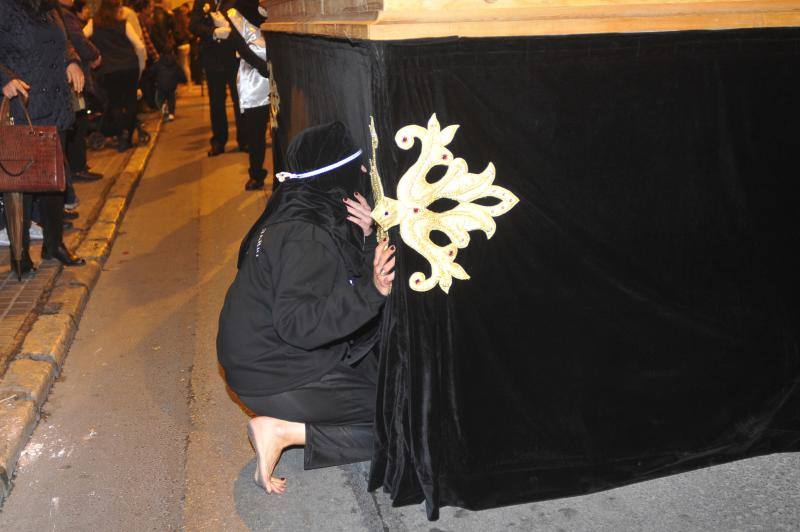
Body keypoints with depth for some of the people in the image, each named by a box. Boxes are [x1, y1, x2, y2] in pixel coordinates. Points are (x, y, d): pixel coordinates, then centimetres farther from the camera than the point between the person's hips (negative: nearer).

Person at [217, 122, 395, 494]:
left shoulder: (300, 210, 3)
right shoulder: (305, 237, -26)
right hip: (275, 376, -9)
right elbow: (298, 324, -31)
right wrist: (370, 292, -39)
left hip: (267, 352, 9)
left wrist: (366, 238, -9)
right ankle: (284, 430, -6)